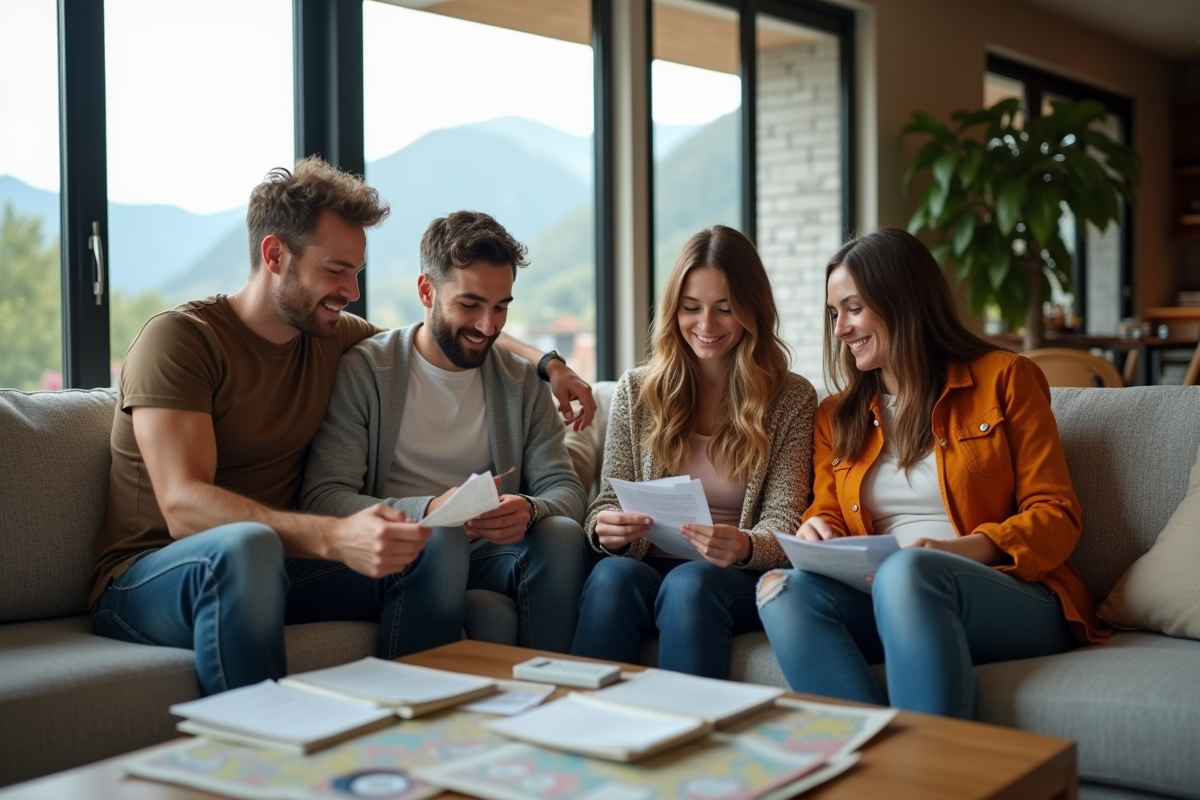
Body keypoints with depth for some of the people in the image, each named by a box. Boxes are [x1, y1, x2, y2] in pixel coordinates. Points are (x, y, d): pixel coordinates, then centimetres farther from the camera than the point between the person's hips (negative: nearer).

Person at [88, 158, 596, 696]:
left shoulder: (333, 338, 8)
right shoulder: (179, 339, -12)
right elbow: (183, 507, -25)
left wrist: (544, 363, 7)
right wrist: (336, 538, -39)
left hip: (265, 571, 6)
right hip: (143, 581, -6)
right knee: (245, 544, -38)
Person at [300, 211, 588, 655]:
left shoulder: (521, 382, 11)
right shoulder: (364, 370, -3)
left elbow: (565, 488, 4)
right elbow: (322, 497, -12)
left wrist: (530, 510, -22)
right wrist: (425, 510, -30)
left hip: (487, 555, 4)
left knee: (562, 533, -25)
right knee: (440, 537, -34)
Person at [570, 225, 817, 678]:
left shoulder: (792, 399, 4)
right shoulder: (636, 393, 10)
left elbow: (783, 525, -3)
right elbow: (611, 501, 8)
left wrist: (743, 546, -26)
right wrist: (605, 529, -17)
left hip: (741, 581, -1)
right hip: (649, 568, 2)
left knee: (689, 584, -35)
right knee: (612, 575, -32)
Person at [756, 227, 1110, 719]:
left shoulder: (1003, 379, 7)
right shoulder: (837, 416, 21)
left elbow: (1056, 515, 1)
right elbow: (826, 513, 19)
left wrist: (966, 549, -17)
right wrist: (816, 532, -7)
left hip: (1013, 598, -4)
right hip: (884, 604, 4)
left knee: (907, 571, -38)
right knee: (787, 591, -29)